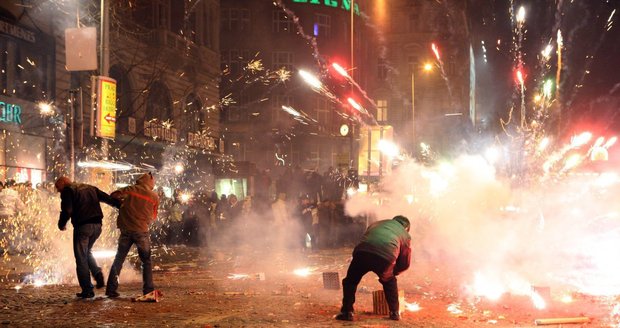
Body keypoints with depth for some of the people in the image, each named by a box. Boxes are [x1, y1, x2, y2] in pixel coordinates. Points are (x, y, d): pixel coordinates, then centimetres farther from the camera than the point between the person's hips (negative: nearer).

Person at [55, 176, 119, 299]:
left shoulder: (67, 191, 1)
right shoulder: (90, 188, 21)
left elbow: (67, 210, -12)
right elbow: (109, 199, 18)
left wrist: (61, 224, 3)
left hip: (82, 226, -7)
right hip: (97, 225, 7)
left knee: (81, 258, 3)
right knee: (87, 252, 27)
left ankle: (87, 290, 2)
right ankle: (98, 274, 4)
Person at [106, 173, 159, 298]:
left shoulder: (131, 189, 1)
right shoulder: (154, 197, 3)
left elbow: (114, 196, -6)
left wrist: (122, 202, 13)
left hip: (126, 230, 1)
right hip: (142, 231, -1)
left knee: (119, 259, 10)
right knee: (146, 261, 10)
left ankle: (111, 289, 6)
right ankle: (148, 290, 3)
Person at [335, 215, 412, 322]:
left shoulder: (376, 224, 38)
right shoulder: (405, 235, 30)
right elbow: (405, 263, 31)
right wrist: (393, 272, 48)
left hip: (362, 252, 1)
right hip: (385, 257, -1)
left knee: (350, 281, 23)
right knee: (390, 282, 30)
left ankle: (347, 312, 17)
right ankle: (394, 313, 30)